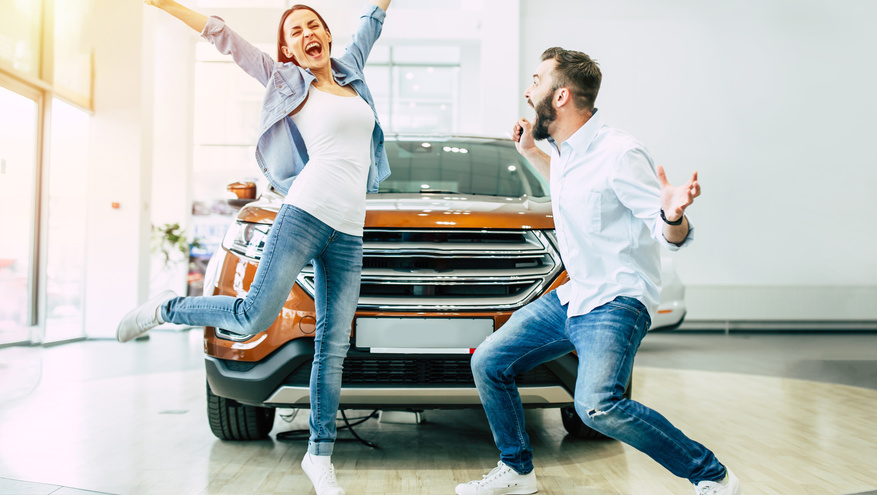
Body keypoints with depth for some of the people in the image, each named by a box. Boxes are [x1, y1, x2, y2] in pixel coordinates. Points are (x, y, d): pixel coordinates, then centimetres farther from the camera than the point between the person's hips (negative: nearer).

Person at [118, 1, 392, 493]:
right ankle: (165, 308, 15)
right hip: (306, 213, -4)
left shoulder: (350, 71, 21)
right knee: (255, 317, -11)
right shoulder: (288, 81, 9)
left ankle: (320, 455, 12)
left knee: (334, 347, 3)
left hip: (348, 235, 4)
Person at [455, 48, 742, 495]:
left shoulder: (619, 155, -19)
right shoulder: (564, 150, 6)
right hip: (571, 295, 9)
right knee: (488, 362, 9)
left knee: (596, 404, -30)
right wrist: (531, 153, 21)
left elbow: (670, 236, -18)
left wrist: (673, 214, -41)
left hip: (617, 300, -9)